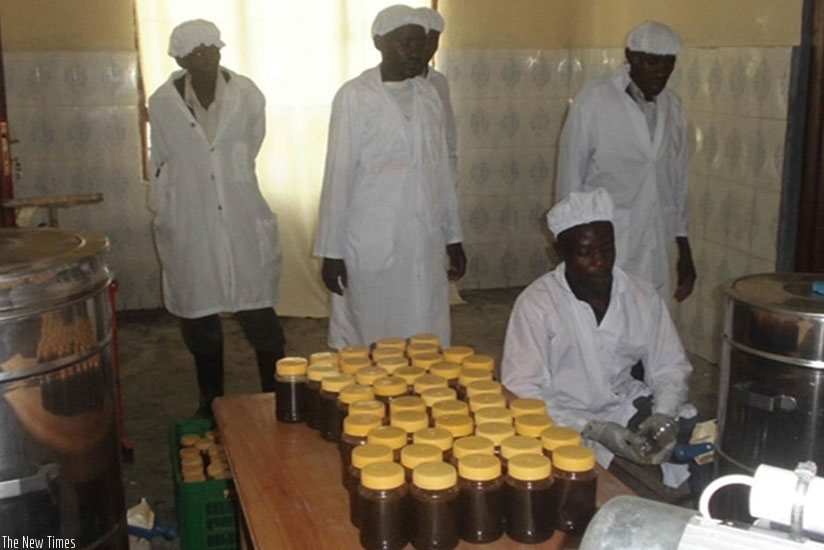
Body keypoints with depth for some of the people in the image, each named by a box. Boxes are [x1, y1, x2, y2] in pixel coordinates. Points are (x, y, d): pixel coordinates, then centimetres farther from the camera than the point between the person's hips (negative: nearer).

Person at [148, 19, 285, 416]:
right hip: (189, 226, 1)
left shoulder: (247, 95, -6)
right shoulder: (163, 104, -5)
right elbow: (161, 166, 7)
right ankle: (210, 404, 29)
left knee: (260, 319, 1)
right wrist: (163, 217, 9)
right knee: (198, 321, 11)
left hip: (242, 222, -1)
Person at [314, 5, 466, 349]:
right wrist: (331, 250, -7)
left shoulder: (428, 95, 9)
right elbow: (339, 175, -7)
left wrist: (453, 236, 14)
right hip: (372, 246, -4)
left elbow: (441, 170, 13)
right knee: (370, 345, 6)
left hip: (424, 244, 5)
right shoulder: (355, 96, -7)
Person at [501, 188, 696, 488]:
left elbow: (670, 368, 5)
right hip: (564, 419, -4)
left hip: (627, 407, 4)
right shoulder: (536, 303, -14)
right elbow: (522, 391, -18)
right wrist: (595, 430, -28)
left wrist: (663, 415, -17)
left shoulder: (642, 295, -1)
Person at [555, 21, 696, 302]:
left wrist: (684, 250, 16)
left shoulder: (673, 105, 9)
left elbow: (678, 180, 16)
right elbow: (570, 177, -3)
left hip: (655, 252, 5)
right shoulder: (594, 99, -6)